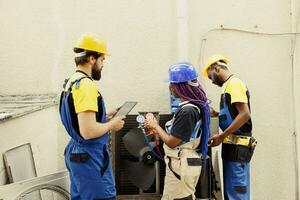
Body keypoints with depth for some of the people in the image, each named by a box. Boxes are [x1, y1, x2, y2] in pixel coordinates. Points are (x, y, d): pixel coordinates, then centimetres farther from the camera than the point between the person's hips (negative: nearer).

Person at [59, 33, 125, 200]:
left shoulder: (72, 81, 10)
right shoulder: (86, 84, -21)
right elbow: (88, 131, -28)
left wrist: (105, 116, 12)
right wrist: (112, 125, -12)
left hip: (76, 153, 10)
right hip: (90, 158, -10)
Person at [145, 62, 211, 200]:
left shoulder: (187, 110, -22)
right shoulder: (196, 105, 7)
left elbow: (172, 142, -17)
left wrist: (155, 126, -4)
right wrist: (157, 130, 10)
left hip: (181, 166, -9)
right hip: (183, 163, 9)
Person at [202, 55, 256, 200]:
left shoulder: (234, 83, -11)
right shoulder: (229, 85, 16)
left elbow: (245, 114, -20)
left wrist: (221, 137, -19)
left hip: (237, 146, -9)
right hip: (233, 146, 10)